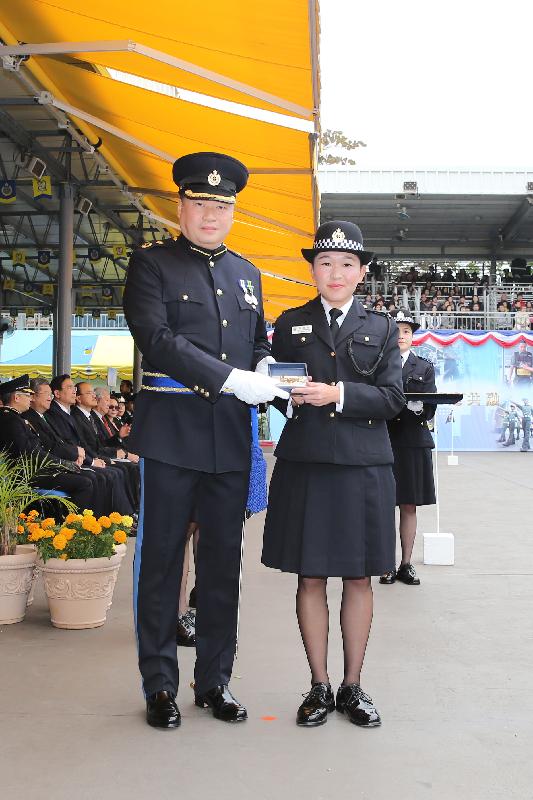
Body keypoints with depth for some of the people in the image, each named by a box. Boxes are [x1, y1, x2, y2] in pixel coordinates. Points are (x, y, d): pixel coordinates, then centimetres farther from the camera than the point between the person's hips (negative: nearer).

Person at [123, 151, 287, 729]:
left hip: (231, 438, 5)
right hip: (171, 434, -5)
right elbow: (157, 339, -14)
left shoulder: (246, 273, 17)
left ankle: (214, 680, 23)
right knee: (161, 558, 3)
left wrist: (264, 367, 1)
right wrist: (234, 379, -20)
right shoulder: (151, 263, 0)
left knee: (223, 561, 10)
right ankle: (159, 685, 16)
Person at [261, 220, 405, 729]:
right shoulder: (290, 325, 10)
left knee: (358, 578, 6)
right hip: (304, 465, 0)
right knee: (310, 577, 5)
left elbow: (393, 397, -2)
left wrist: (339, 394, -16)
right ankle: (319, 686, 18)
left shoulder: (381, 328, 9)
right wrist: (290, 398, -13)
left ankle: (352, 686, 20)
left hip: (364, 467, 0)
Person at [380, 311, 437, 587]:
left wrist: (419, 407, -20)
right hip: (382, 440, -1)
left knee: (409, 507, 6)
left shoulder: (424, 368, 10)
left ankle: (406, 563, 13)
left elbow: (430, 408, 1)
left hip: (413, 442, 2)